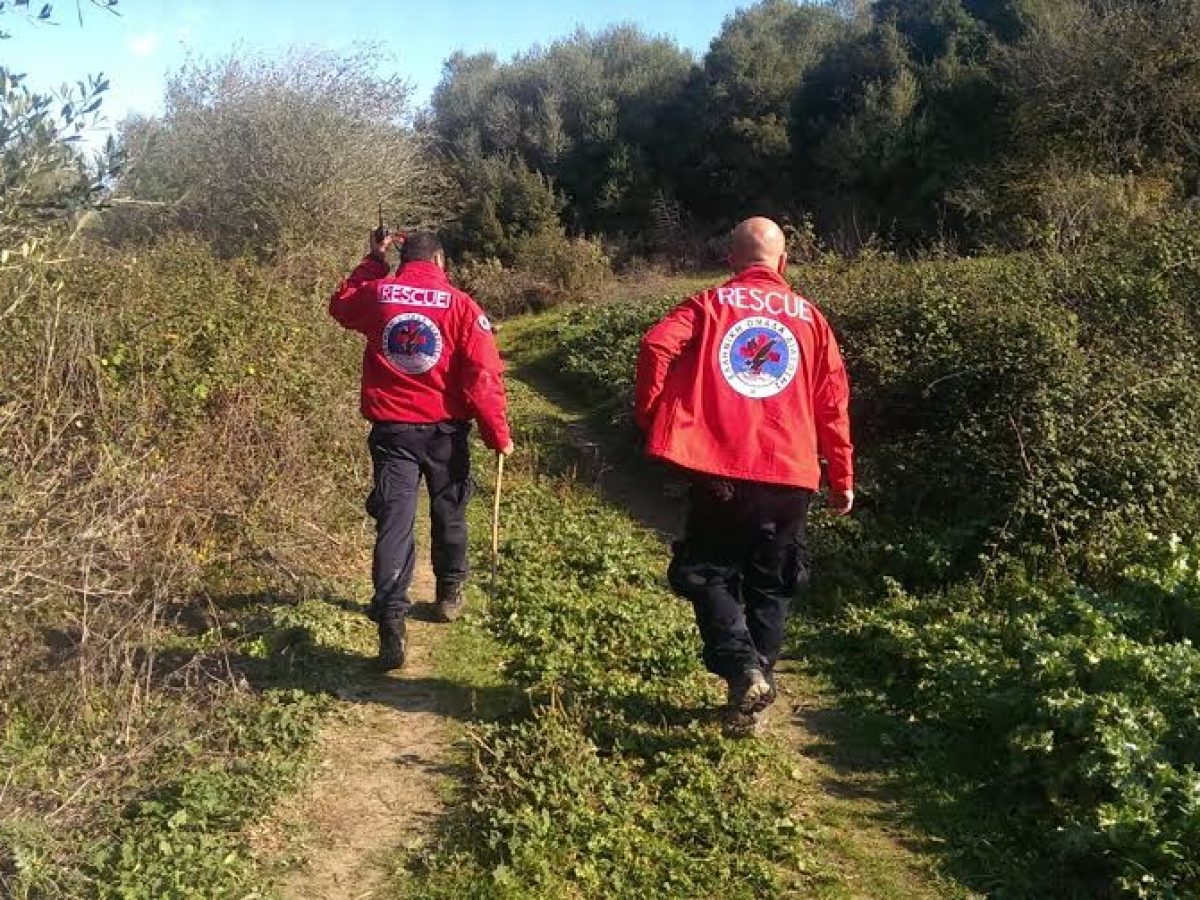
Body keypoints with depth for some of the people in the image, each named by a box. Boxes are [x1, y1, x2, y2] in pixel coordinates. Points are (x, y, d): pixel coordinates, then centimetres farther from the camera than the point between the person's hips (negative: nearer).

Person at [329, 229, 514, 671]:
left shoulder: (376, 295, -1)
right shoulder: (460, 304, -8)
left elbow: (340, 304, 24)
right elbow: (483, 376, -11)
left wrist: (373, 261, 25)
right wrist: (499, 434, -4)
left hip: (391, 430, 1)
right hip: (446, 431, -1)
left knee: (394, 522, -2)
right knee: (449, 515, 19)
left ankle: (391, 621, -13)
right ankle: (449, 594, 36)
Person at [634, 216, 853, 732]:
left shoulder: (709, 305, 5)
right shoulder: (809, 317, 10)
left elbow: (656, 347, -12)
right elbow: (832, 401, 8)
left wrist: (651, 420, 0)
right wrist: (842, 477, 15)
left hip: (718, 469, -2)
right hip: (790, 475, 2)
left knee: (709, 573, 11)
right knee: (770, 585, 16)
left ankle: (742, 669, -8)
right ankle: (758, 679, 17)